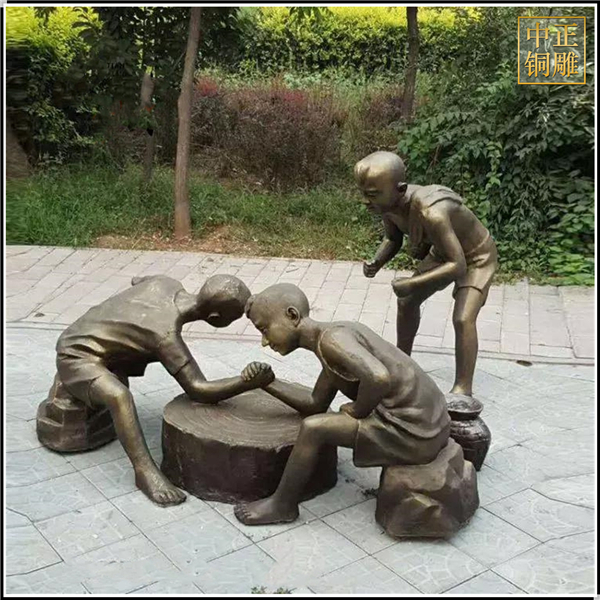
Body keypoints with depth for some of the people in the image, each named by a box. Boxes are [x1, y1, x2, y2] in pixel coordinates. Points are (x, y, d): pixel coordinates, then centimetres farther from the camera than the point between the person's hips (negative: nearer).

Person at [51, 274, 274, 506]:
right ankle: (145, 471, -26)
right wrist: (247, 383, -44)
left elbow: (136, 281, 13)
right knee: (119, 396, -34)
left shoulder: (165, 282, -11)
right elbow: (197, 389, -33)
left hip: (80, 334, 9)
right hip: (76, 356, -9)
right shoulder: (166, 335, -33)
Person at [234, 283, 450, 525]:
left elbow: (378, 377, -35)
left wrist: (358, 410, -15)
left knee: (313, 428, -9)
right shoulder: (335, 333, 12)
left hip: (413, 432, -9)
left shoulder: (330, 339, -16)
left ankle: (282, 505, 11)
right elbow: (316, 405, 21)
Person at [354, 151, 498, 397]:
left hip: (476, 257, -8)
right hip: (443, 251, 8)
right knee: (407, 301, 14)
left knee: (463, 319, -21)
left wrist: (413, 283, -42)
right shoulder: (389, 204, -22)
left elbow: (458, 265, -41)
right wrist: (377, 262, -21)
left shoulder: (430, 213, -45)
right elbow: (393, 240, -1)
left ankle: (463, 388, -6)